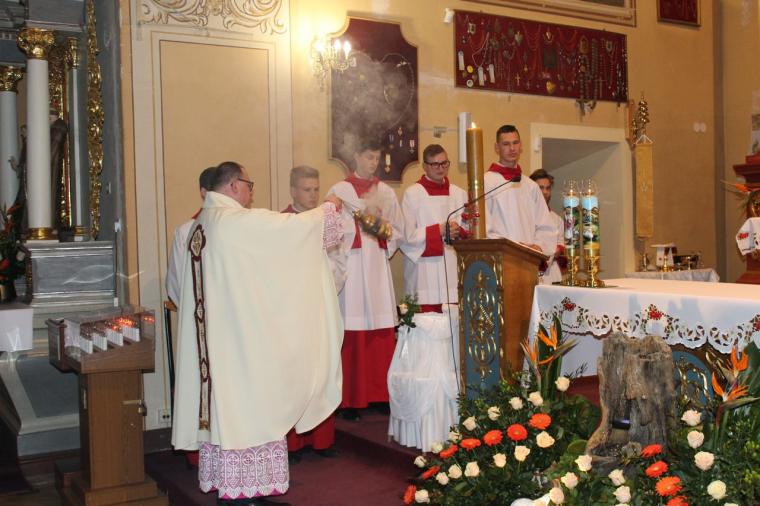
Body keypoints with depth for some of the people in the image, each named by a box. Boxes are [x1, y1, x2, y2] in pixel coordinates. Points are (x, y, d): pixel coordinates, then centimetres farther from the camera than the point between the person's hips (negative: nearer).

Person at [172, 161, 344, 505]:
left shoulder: (203, 222, 13)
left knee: (223, 400, 12)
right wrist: (328, 208, 4)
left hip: (216, 332, 9)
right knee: (245, 403, -2)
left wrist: (279, 222, 18)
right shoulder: (235, 219, -16)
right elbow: (292, 226, -13)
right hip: (241, 332, -9)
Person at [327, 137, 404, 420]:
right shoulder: (339, 191, 3)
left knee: (382, 333, 1)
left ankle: (381, 394, 10)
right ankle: (351, 399, 0)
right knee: (352, 335, -5)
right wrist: (363, 217, -11)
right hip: (351, 267, -4)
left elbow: (399, 232, 15)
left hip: (378, 267, 4)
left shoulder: (386, 192, 14)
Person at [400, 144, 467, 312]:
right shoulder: (412, 194, 1)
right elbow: (407, 236, -6)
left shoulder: (459, 194, 14)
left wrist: (461, 232, -8)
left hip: (454, 272, 4)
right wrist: (439, 230, -13)